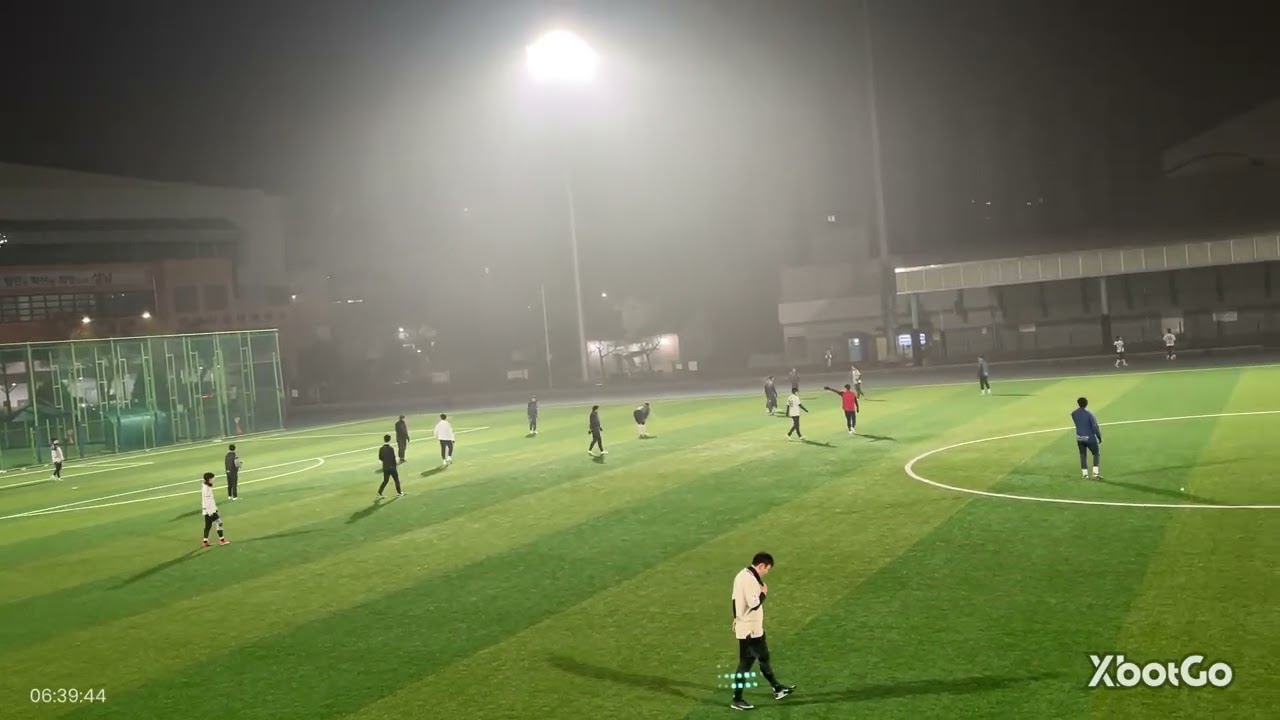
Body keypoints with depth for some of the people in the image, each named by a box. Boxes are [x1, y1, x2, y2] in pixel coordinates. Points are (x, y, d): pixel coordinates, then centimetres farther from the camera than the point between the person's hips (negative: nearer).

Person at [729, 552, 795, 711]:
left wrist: (736, 619, 22)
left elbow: (735, 599, 14)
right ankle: (737, 700, 7)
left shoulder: (742, 575, 7)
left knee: (764, 657, 20)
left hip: (752, 627, 10)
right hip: (750, 629, -10)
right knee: (746, 663, 0)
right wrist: (764, 593, -11)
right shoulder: (750, 579, -25)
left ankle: (777, 689, 33)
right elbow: (754, 604, -28)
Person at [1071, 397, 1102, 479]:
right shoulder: (1089, 414, -17)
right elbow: (1095, 427, -15)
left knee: (1083, 455, 15)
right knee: (1096, 454, 14)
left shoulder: (1073, 414, -3)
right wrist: (1099, 437, -4)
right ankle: (1096, 473, 6)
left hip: (1079, 438, 4)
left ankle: (1085, 474, 14)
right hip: (1090, 438, -4)